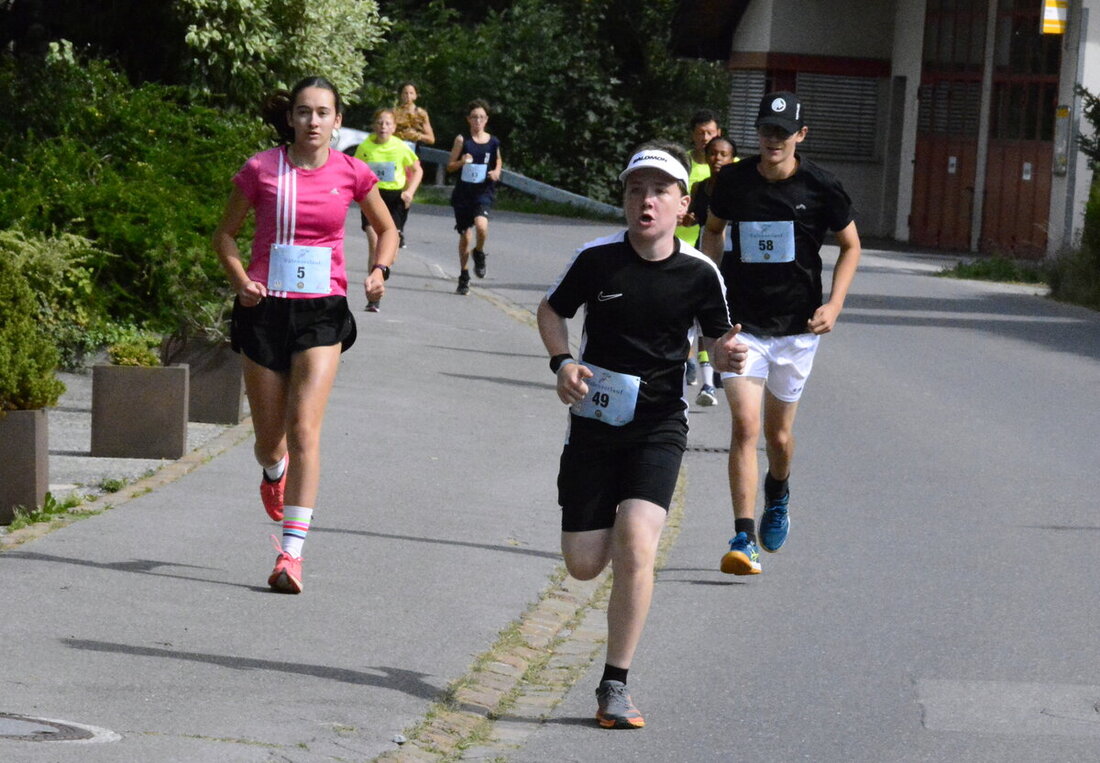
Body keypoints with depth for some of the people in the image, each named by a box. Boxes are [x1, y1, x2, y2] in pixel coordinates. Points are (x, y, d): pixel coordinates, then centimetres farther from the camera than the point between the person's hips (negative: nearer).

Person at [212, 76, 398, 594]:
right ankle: (274, 474, 48)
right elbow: (225, 234, 9)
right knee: (269, 437, 9)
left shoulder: (351, 173, 0)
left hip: (322, 311, -1)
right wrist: (241, 280, -8)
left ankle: (291, 552, -15)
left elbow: (387, 229, 16)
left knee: (304, 428, -14)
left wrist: (379, 270, -3)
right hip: (265, 307, 1)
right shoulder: (261, 170, -2)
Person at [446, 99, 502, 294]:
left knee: (481, 225, -28)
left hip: (483, 192, -1)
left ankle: (479, 253, 5)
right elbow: (449, 166, 2)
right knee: (464, 235, 7)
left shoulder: (493, 141, 2)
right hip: (463, 192, 1)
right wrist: (462, 162, -18)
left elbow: (498, 160, 21)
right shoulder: (462, 140, -1)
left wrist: (496, 172, 1)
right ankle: (464, 276, 24)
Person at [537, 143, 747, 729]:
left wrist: (729, 356, -16)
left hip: (659, 423, -1)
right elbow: (552, 310, 9)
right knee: (583, 564, 3)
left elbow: (717, 343, 8)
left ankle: (615, 686, -11)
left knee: (636, 543, -21)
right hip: (594, 417, 1)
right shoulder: (597, 258, -7)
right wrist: (562, 362, -9)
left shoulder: (699, 273, -6)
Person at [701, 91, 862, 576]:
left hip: (797, 327, 0)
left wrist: (834, 304, -8)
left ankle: (778, 491, 46)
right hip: (741, 325, 0)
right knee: (745, 427, -13)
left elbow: (850, 245, 5)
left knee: (778, 433, 11)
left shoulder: (820, 187, -7)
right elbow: (713, 229, 16)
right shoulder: (733, 181, -3)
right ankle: (744, 538, -13)